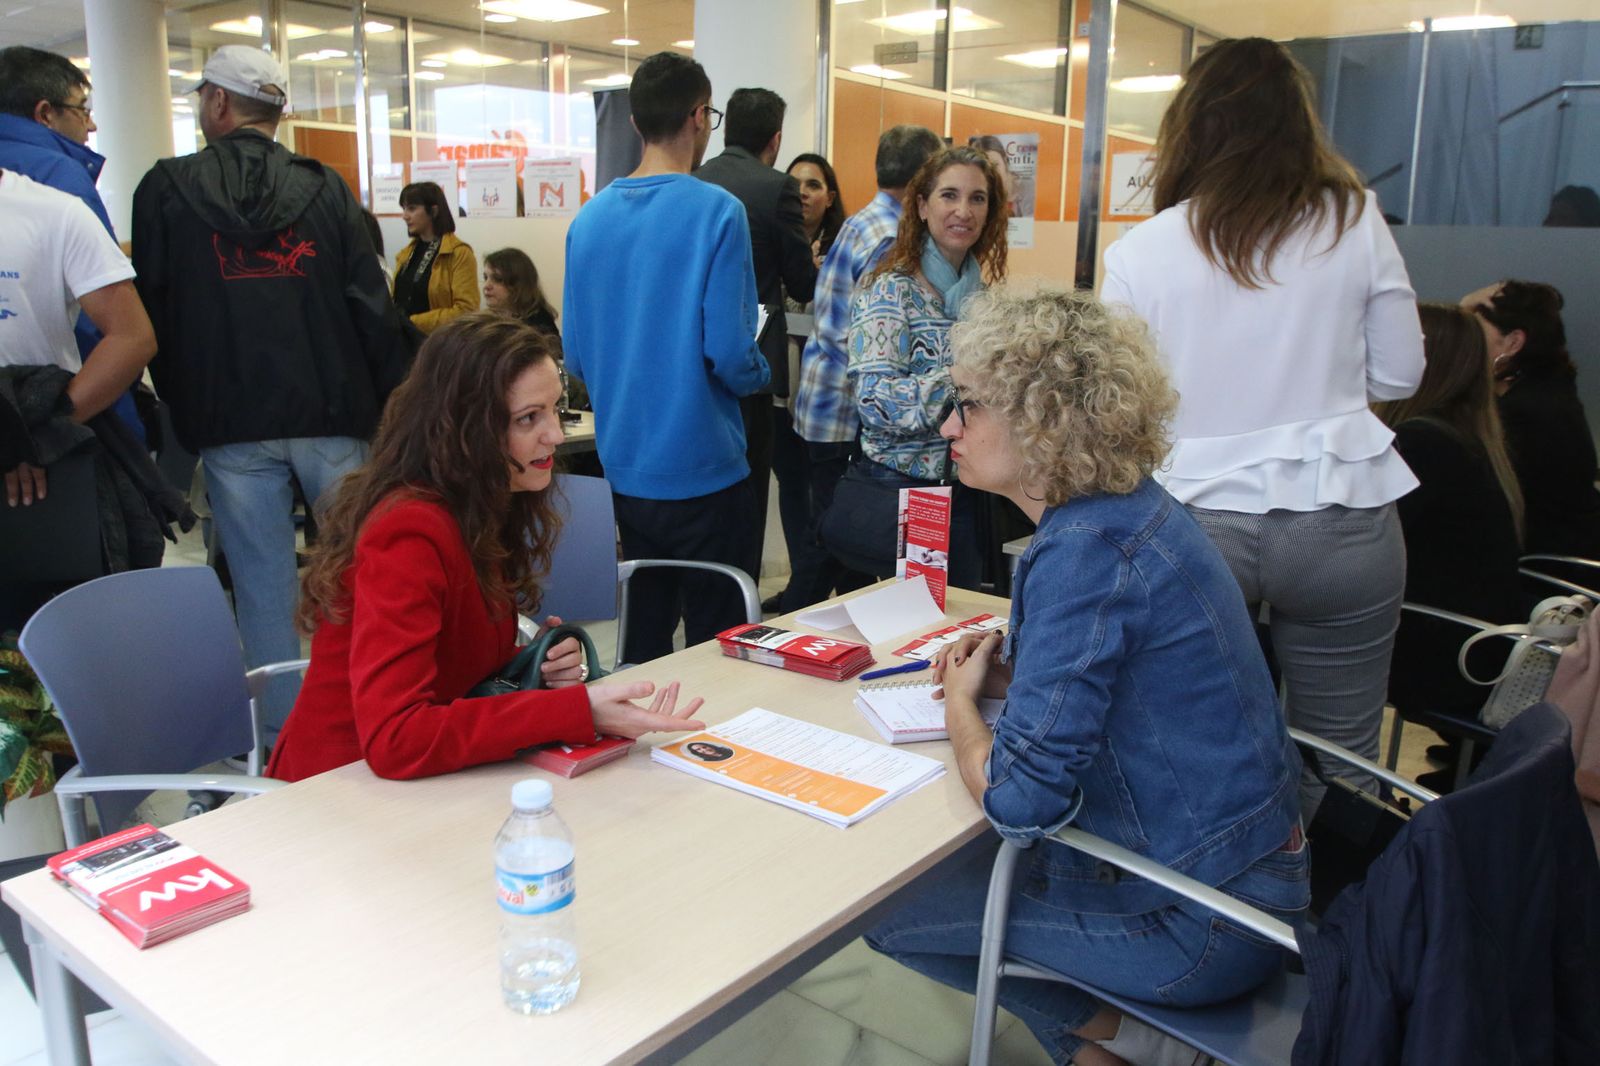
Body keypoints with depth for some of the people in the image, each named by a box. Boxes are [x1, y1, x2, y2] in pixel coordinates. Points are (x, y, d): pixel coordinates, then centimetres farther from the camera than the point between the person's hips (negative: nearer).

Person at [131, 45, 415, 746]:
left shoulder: (166, 189, 3)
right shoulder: (325, 188, 4)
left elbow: (152, 313, 4)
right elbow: (371, 305, -1)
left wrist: (183, 410, 13)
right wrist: (395, 402, 4)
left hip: (230, 425, 0)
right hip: (332, 415, 1)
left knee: (262, 585, 6)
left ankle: (283, 733, 14)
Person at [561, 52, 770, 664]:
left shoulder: (589, 218, 2)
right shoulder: (716, 211, -14)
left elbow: (575, 355, 5)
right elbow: (730, 354, -18)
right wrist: (760, 373, 3)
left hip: (624, 463, 6)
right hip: (702, 468, -6)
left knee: (643, 629, 20)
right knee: (716, 640, 7)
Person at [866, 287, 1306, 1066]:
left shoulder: (1086, 551, -27)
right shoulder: (1132, 507, 2)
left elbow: (1017, 798, -28)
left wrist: (961, 698, -8)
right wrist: (1010, 674, 1)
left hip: (1202, 920, -9)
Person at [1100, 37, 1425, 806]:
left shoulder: (1138, 252, -6)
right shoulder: (1354, 223, -2)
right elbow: (1398, 376, 6)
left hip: (1190, 527, 0)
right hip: (1340, 522, 1)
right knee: (1339, 759, 13)